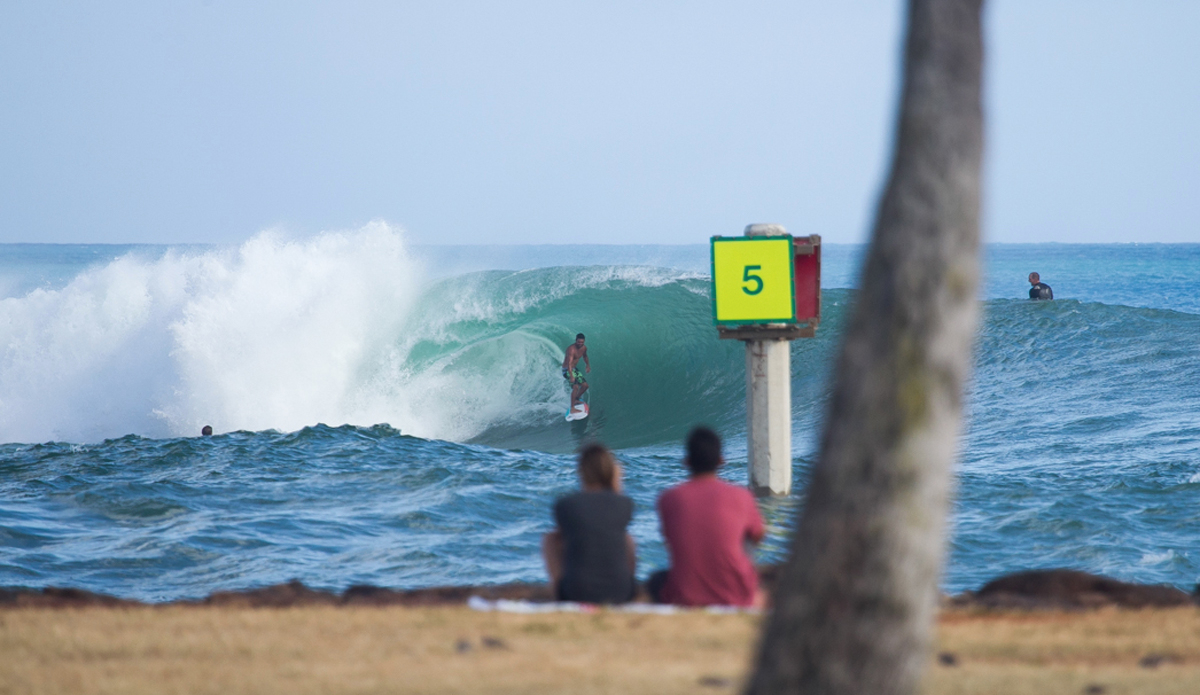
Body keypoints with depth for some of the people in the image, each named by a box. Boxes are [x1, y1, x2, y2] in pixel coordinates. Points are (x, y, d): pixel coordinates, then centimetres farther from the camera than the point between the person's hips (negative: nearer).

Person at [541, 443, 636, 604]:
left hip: (576, 595, -2)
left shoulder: (563, 505, -7)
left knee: (550, 539, 24)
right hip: (621, 594, 2)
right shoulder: (625, 504, -3)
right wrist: (616, 490, 14)